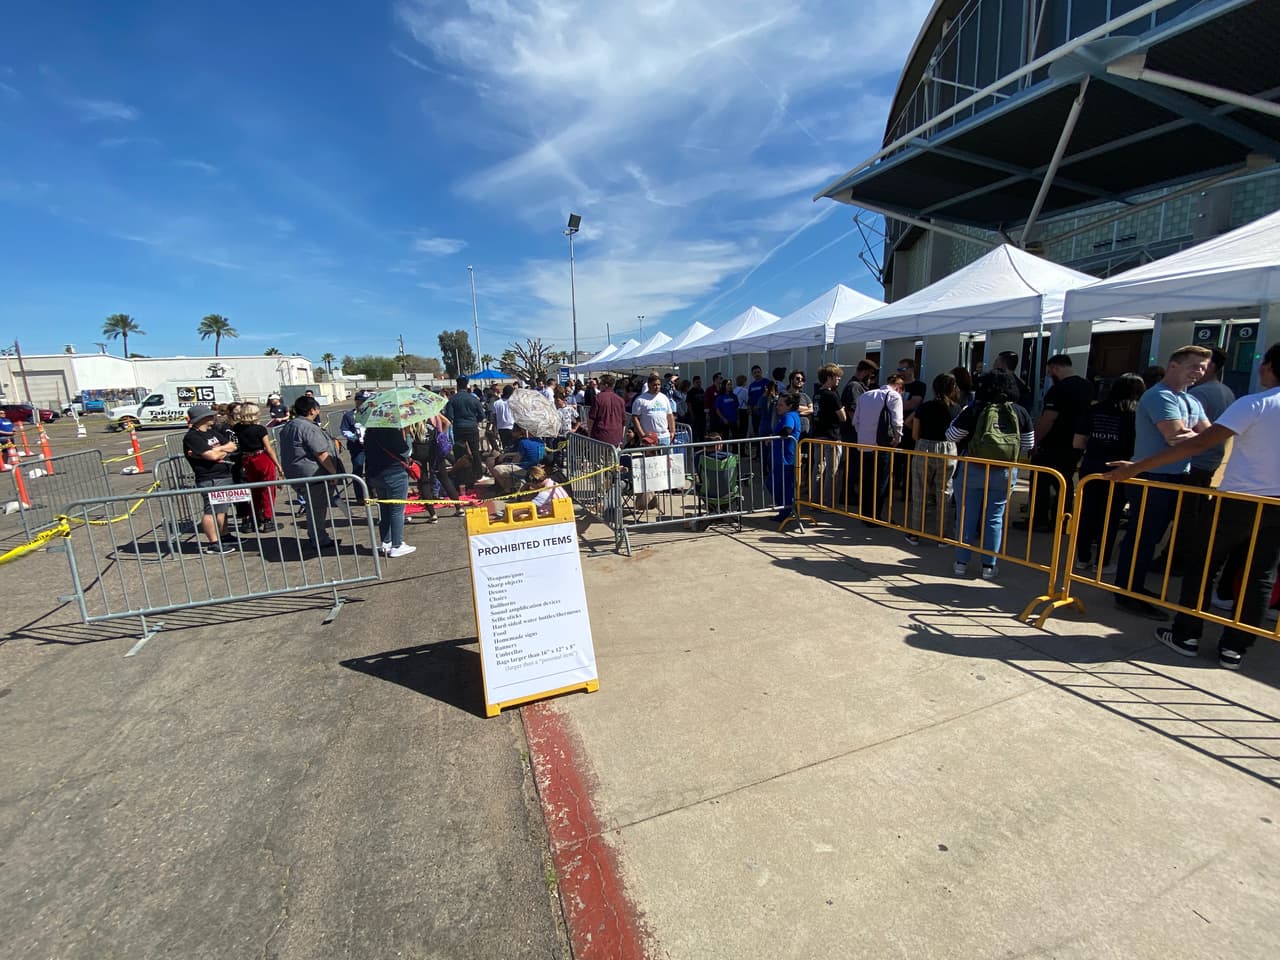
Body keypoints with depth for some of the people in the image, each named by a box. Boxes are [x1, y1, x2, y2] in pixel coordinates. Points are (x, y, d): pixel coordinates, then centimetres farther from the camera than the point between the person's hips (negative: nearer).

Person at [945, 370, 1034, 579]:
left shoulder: (974, 410, -9)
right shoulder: (1020, 412, 1)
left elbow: (951, 436, -2)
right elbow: (1028, 445, 9)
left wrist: (961, 416, 12)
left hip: (974, 470, -2)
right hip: (1005, 472, 2)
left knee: (967, 516, 7)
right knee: (994, 518, 10)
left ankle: (961, 562, 15)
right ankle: (989, 566, 16)